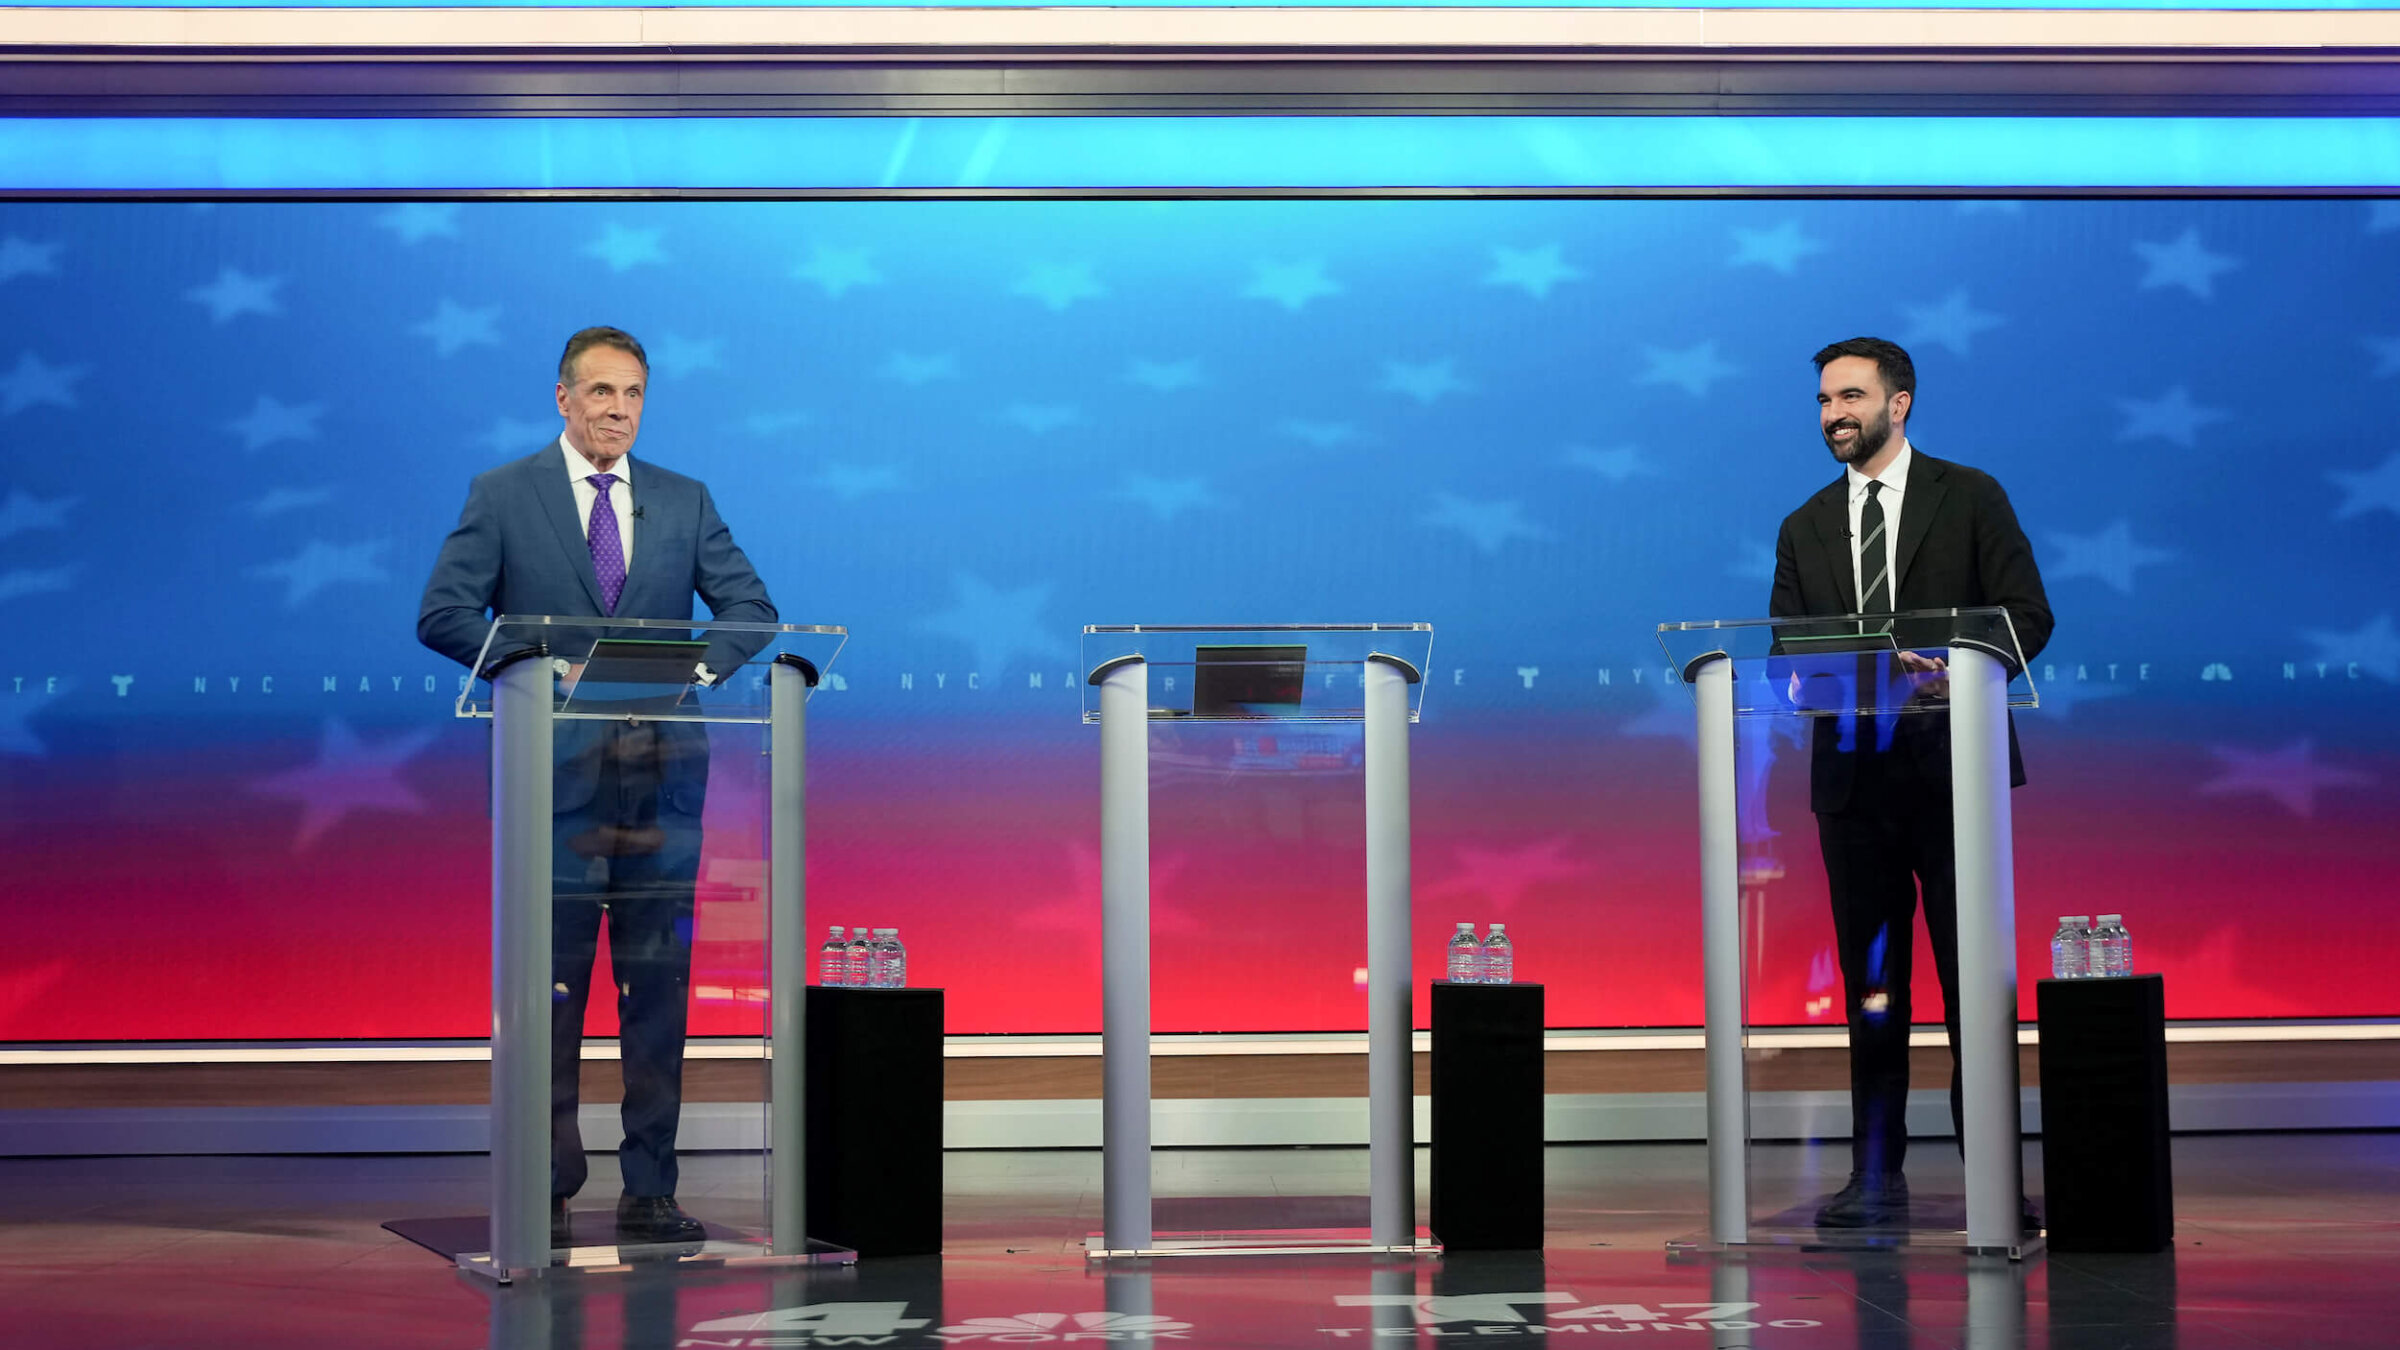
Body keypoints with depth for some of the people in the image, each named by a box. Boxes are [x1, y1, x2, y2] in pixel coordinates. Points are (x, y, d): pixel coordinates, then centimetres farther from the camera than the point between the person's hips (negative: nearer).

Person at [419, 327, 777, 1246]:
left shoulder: (685, 503, 14)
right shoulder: (502, 496, 5)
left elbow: (751, 606, 10)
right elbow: (443, 614, -3)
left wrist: (703, 664, -11)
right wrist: (552, 668, -14)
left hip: (661, 771, 3)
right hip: (554, 772, -3)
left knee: (657, 982, 3)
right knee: (550, 987, 0)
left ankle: (649, 1192, 8)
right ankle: (544, 1192, 9)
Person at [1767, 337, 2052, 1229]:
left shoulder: (1969, 498, 5)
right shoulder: (1806, 528, 16)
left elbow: (2028, 615, -1)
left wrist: (1958, 668, -19)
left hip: (1951, 763, -3)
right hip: (1852, 771, 4)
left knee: (1974, 974, -3)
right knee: (1871, 983, 5)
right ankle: (1876, 1174, 8)